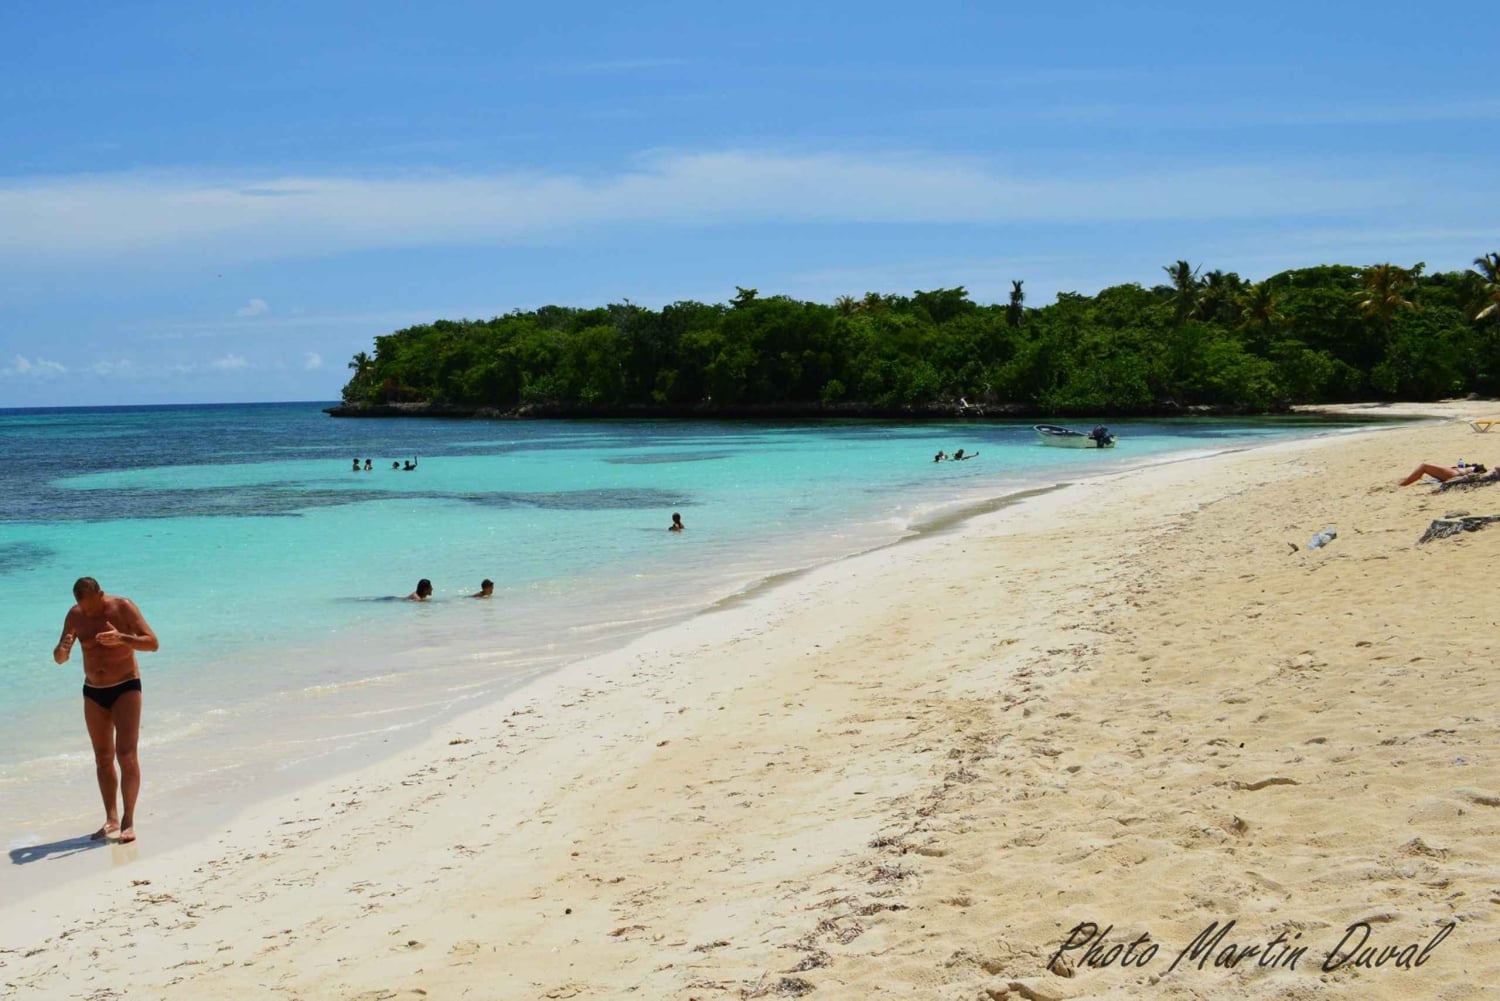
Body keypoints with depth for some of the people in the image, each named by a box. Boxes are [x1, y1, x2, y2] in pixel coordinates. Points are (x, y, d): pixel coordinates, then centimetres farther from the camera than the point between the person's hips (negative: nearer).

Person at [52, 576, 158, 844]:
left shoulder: (123, 608, -13)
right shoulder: (75, 616, -3)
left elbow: (152, 643, -17)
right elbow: (60, 659, 1)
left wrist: (122, 638, -35)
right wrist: (62, 648, -24)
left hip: (125, 688, -4)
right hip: (93, 692, 4)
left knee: (126, 755, -13)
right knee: (103, 758, 7)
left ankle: (128, 821, -13)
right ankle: (111, 820, 14)